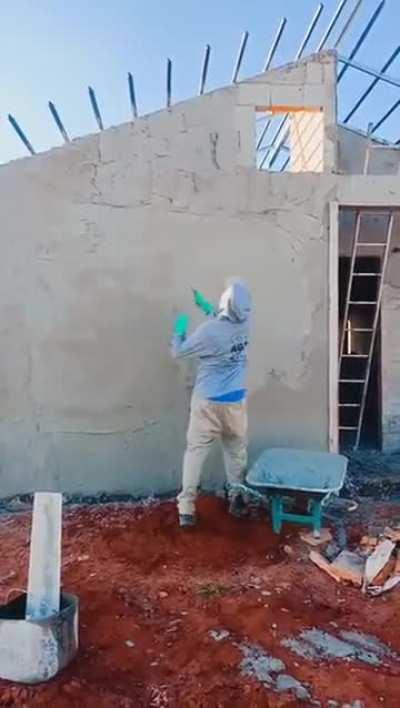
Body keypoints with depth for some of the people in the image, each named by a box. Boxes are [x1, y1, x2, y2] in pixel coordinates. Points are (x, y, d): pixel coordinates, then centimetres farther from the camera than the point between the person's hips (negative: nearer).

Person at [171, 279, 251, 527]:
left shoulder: (209, 331, -21)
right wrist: (205, 305, 21)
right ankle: (237, 499, 26)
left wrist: (180, 330, 10)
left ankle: (187, 507, 7)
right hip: (236, 400, 4)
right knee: (237, 451, 18)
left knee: (196, 451, 6)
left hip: (208, 402, -3)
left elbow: (178, 352, -6)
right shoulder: (245, 322, -6)